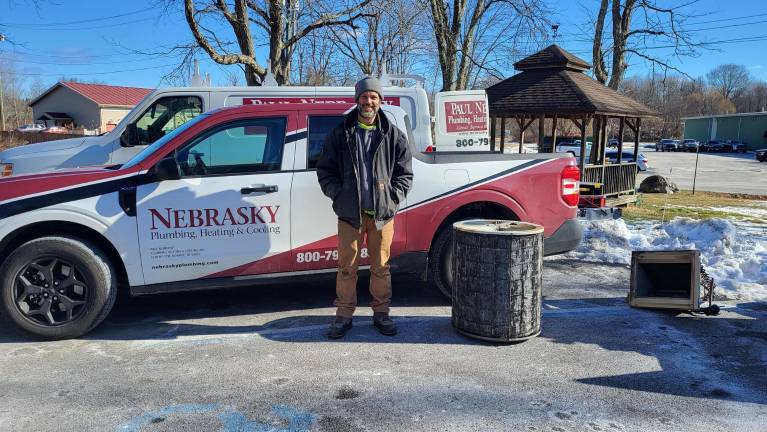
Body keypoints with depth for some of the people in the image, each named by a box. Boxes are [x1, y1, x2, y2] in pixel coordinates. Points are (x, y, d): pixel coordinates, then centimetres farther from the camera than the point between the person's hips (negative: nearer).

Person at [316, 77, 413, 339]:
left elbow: (405, 172, 10)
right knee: (347, 267, 4)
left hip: (383, 213, 1)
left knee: (381, 267, 9)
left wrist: (394, 197, -2)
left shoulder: (393, 136, 8)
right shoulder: (340, 134, 6)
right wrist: (338, 195, -5)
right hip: (350, 212, 0)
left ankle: (381, 313, 22)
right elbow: (325, 169, 8)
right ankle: (344, 316, 15)